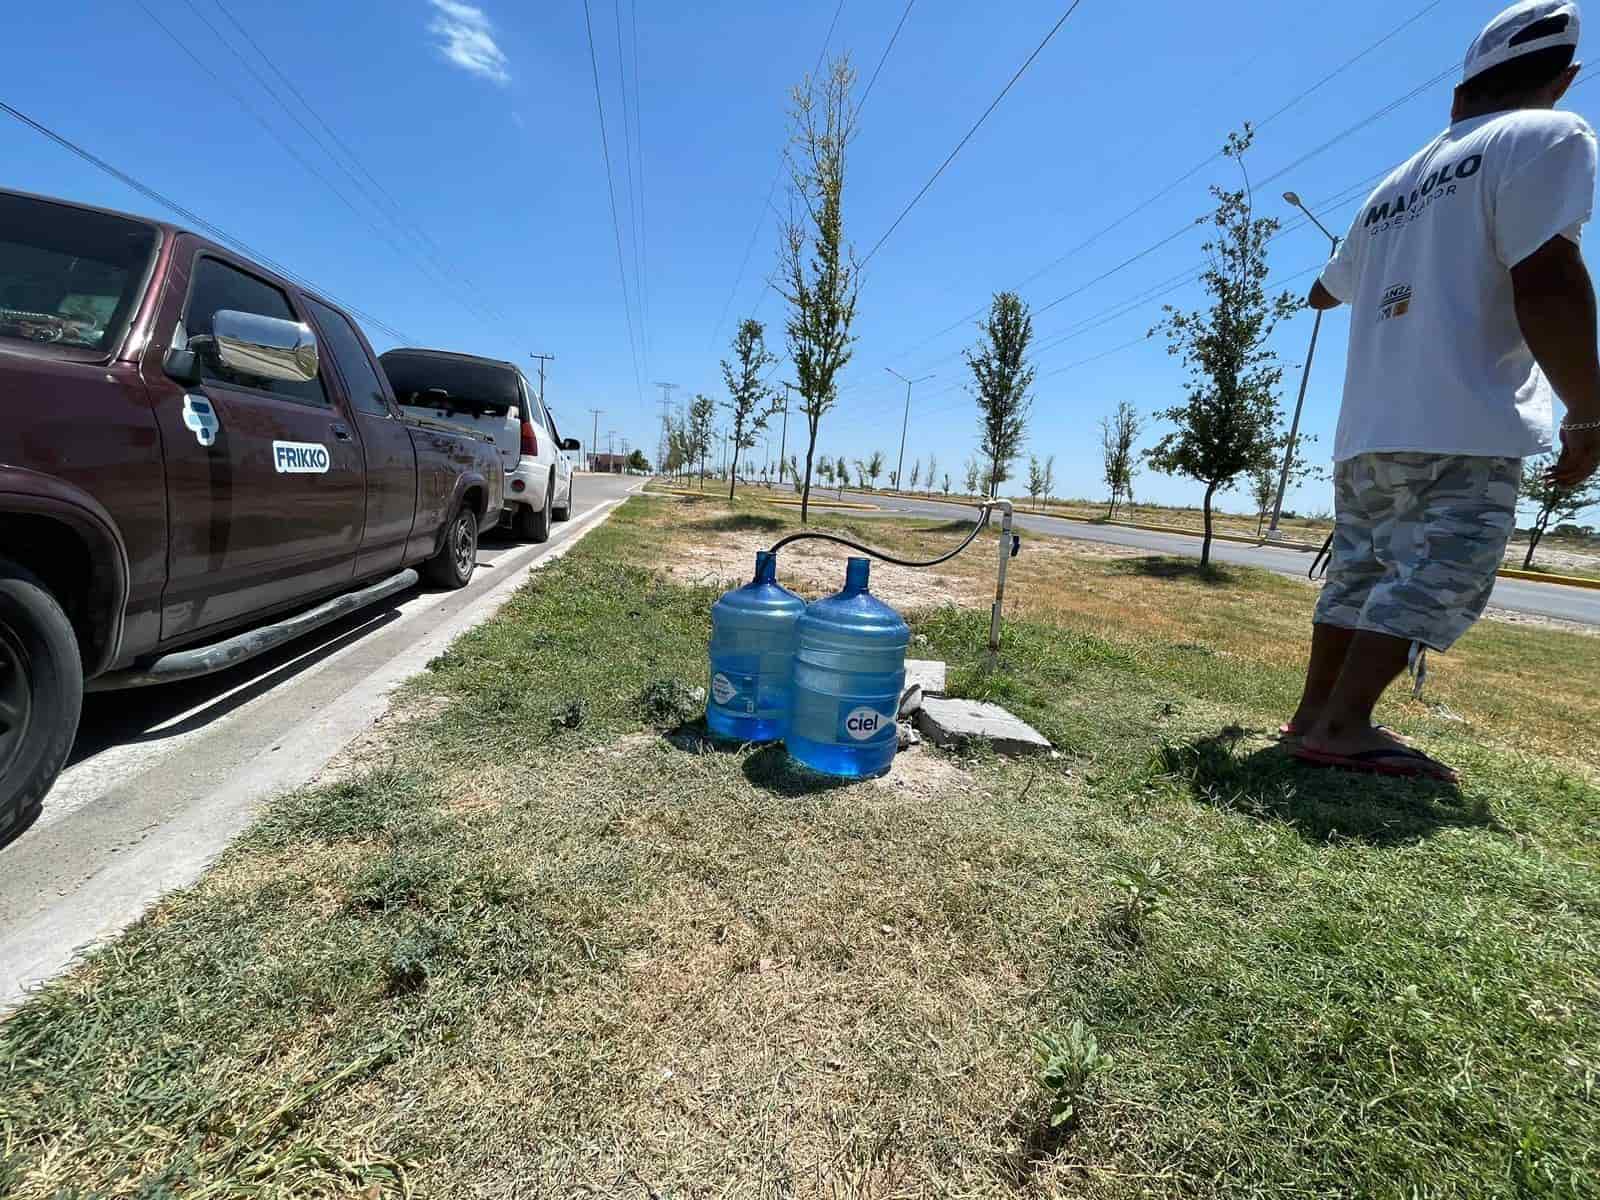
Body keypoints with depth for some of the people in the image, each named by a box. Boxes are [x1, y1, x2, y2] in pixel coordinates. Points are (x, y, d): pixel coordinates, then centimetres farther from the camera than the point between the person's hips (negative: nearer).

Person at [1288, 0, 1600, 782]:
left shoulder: (1391, 189, 21)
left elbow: (1324, 292, 35)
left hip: (1368, 428, 7)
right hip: (1461, 425, -7)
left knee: (1358, 576, 12)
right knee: (1433, 582, -9)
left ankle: (1315, 710, 16)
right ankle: (1342, 729, -15)